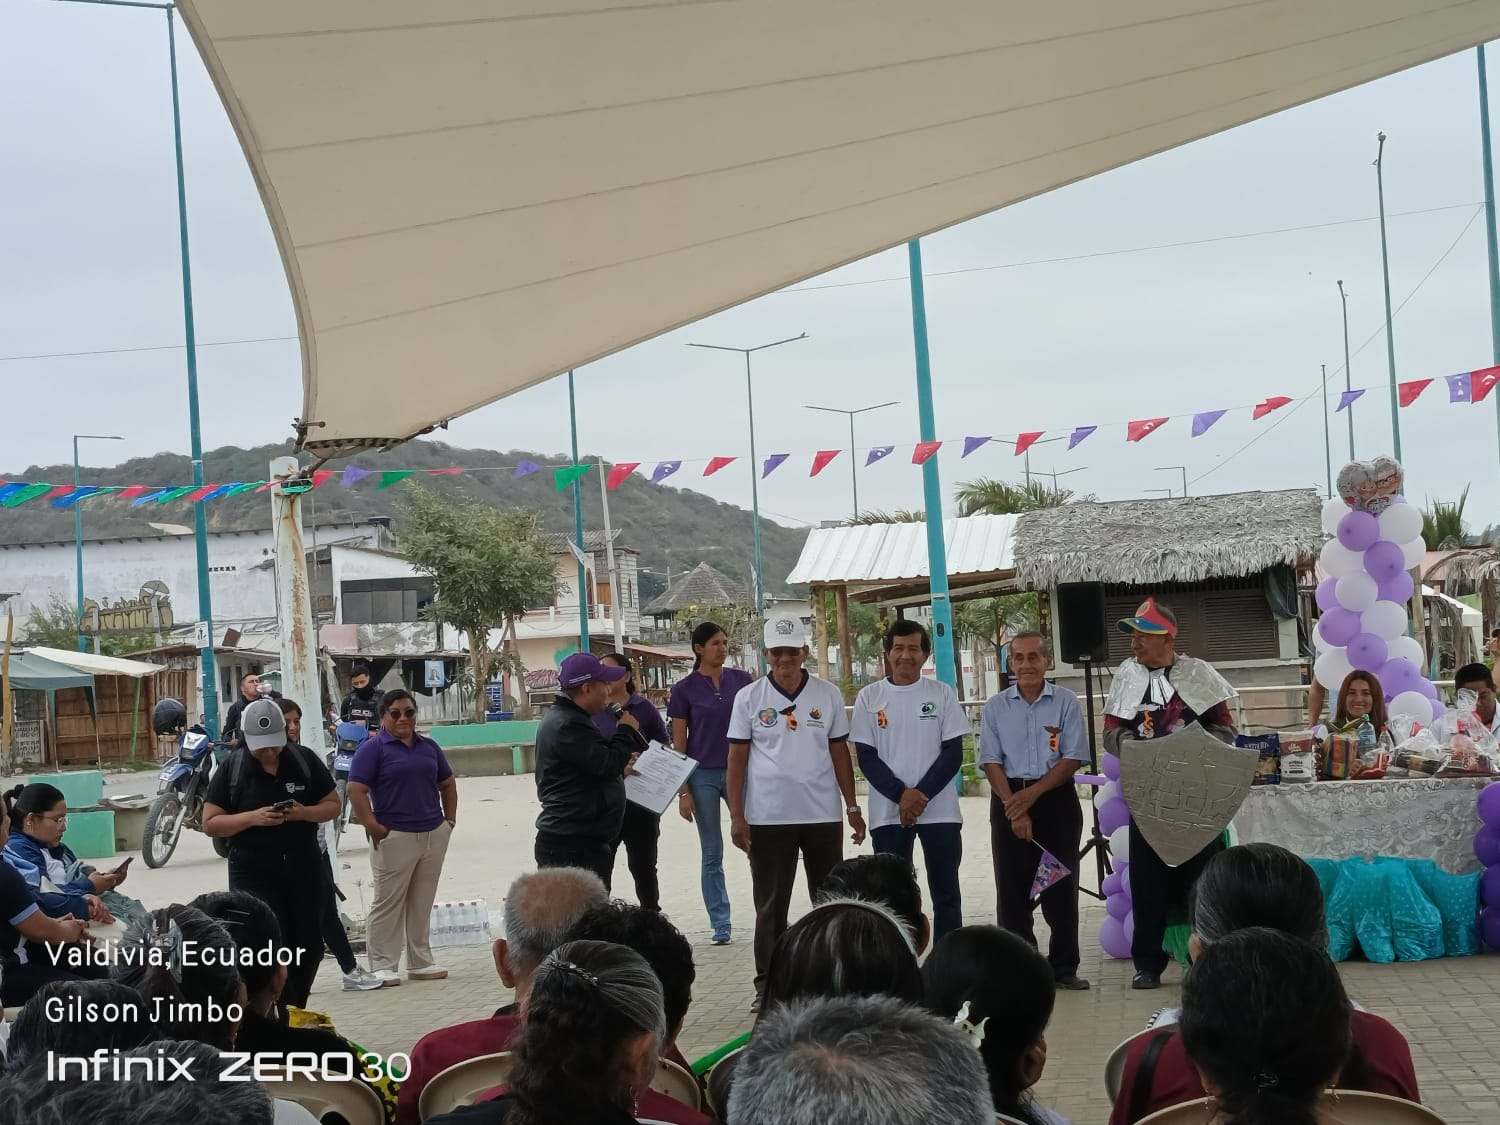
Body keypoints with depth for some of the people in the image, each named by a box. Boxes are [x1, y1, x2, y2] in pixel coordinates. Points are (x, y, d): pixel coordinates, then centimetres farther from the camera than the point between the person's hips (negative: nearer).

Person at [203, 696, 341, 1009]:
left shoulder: (305, 760, 0)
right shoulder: (231, 768, -5)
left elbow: (333, 805, 6)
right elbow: (210, 823, -5)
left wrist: (304, 813, -15)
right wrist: (252, 817, -21)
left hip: (305, 871, 3)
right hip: (253, 875, -3)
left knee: (308, 948, 10)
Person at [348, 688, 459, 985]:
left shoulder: (429, 747, 12)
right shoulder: (373, 749, -5)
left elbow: (447, 784, 23)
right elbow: (356, 790, -11)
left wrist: (450, 818, 13)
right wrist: (373, 827, -15)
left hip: (434, 834, 5)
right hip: (395, 837, -5)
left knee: (422, 903, 12)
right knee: (388, 902, 0)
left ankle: (421, 962, 19)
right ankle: (383, 966, 5)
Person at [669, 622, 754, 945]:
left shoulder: (742, 680, 4)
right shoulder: (684, 689, -1)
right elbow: (678, 744, 1)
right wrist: (683, 791, -4)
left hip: (740, 772, 1)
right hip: (703, 776, -1)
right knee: (712, 854, 4)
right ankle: (721, 925, 11)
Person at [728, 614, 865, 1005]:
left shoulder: (828, 695, 3)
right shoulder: (749, 698, -1)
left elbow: (839, 753, 8)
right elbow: (737, 759, 0)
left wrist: (852, 806, 5)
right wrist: (736, 816, -5)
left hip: (823, 815, 2)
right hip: (768, 818, -2)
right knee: (770, 905, 4)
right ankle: (768, 984, 10)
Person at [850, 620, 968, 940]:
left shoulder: (942, 694, 2)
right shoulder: (869, 697, 2)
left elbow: (953, 753, -2)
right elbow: (866, 757, -1)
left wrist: (921, 794, -13)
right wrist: (901, 795, -14)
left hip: (939, 810, 0)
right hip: (888, 812, 0)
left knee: (946, 893, 5)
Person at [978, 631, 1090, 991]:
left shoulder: (1066, 702, -1)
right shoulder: (996, 707, 4)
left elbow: (1073, 759, -5)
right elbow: (991, 761, 0)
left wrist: (1032, 794, -13)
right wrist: (1014, 808, -11)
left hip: (1056, 798, -1)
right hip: (1008, 801, 1)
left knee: (1061, 886, 1)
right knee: (1012, 887, 2)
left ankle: (1064, 967, 8)